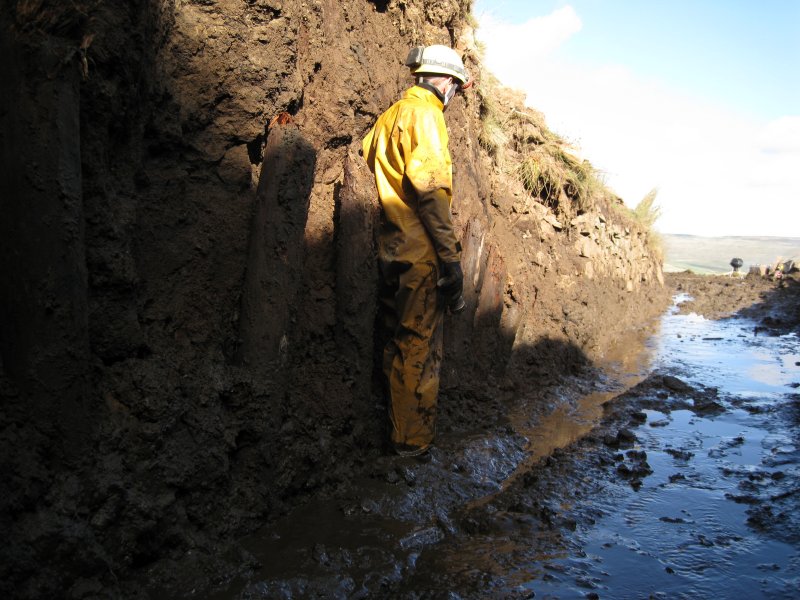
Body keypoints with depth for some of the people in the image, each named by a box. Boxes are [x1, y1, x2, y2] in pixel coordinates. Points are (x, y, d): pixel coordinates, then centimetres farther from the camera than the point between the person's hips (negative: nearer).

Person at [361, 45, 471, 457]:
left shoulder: (389, 117, 20)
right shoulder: (424, 113, -9)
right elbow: (429, 187, -20)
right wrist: (450, 257, -20)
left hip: (392, 252, 10)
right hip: (421, 253, -9)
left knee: (400, 343, 17)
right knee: (420, 348, -1)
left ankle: (399, 431, 30)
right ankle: (414, 440, 9)